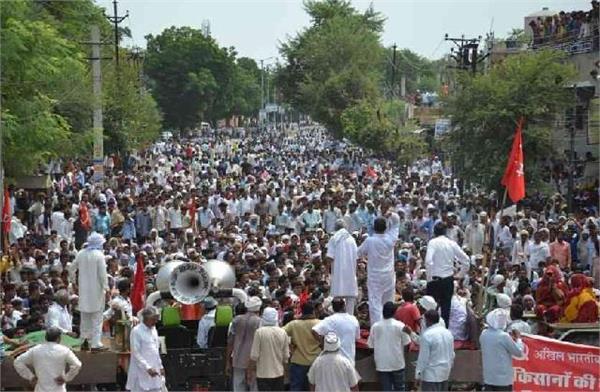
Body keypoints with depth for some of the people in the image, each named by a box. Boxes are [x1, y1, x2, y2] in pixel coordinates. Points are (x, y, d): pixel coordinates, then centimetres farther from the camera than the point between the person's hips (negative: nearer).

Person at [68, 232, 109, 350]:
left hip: (84, 289, 6)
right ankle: (96, 343, -4)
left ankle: (85, 339, 24)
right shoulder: (99, 255, -15)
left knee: (85, 315, 18)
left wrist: (74, 281, 22)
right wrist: (106, 287, -9)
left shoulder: (81, 254, 2)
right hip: (96, 289, -6)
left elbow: (72, 269, 9)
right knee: (97, 317, -1)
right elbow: (102, 273, -17)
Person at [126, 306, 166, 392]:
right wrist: (148, 368, -22)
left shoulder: (153, 330, 12)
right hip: (141, 373, -7)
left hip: (154, 373, 7)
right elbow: (136, 353, -16)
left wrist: (160, 366, 15)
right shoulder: (136, 331, -12)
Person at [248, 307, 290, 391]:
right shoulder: (283, 333, -1)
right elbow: (286, 356, 5)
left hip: (263, 374, -4)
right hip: (279, 373, 4)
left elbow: (254, 356, -11)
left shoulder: (259, 332, -13)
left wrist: (250, 371, 0)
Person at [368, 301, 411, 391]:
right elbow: (406, 343, -7)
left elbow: (371, 345, 0)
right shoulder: (400, 325, -10)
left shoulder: (375, 326, -5)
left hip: (382, 364, 1)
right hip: (397, 363, -1)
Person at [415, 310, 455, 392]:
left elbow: (423, 357, -15)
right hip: (445, 373, 8)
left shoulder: (427, 335, -17)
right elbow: (452, 355, 13)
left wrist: (418, 374, -8)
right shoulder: (448, 333, 7)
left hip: (431, 374, -8)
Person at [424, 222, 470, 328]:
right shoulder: (452, 244, 4)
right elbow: (466, 260, 6)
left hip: (435, 279, -4)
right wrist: (461, 275, 17)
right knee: (446, 308, 11)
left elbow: (428, 261, -23)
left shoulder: (433, 242, -8)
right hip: (449, 279, 4)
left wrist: (429, 278, -14)